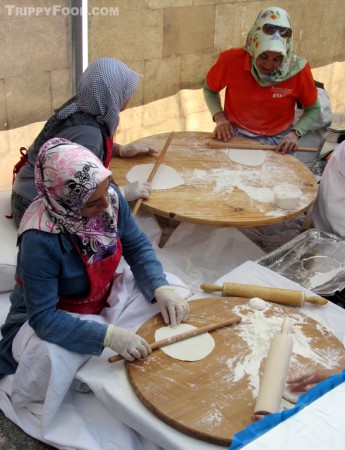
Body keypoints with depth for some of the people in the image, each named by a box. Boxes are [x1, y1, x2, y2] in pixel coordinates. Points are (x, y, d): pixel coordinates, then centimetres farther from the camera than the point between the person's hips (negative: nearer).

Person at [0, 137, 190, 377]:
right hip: (49, 321, -5)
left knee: (171, 296, -11)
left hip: (103, 299, 5)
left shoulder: (110, 196, -19)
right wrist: (108, 335, -40)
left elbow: (137, 247, -5)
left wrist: (162, 288, -21)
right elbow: (43, 317, -31)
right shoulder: (41, 240, -35)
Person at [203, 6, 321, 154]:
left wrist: (295, 133, -16)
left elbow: (313, 110, 0)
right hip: (235, 136, 0)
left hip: (277, 142, 1)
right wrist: (219, 118, -13)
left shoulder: (298, 69, -17)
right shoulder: (231, 60, -19)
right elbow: (209, 89, 3)